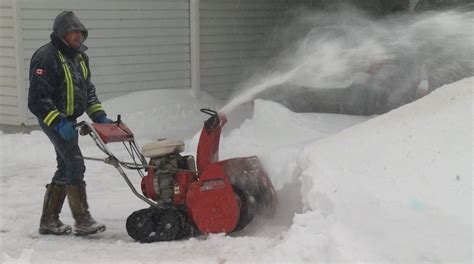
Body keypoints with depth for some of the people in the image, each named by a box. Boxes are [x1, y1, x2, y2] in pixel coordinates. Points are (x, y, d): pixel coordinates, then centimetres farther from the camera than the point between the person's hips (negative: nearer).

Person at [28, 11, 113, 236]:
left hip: (68, 121, 9)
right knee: (75, 165, -14)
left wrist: (99, 115, 7)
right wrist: (58, 122, -27)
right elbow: (37, 99, -21)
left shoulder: (79, 56, 11)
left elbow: (88, 90, 20)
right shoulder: (46, 57, -17)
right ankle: (82, 221, -9)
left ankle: (49, 221, 21)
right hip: (53, 120, -9)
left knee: (65, 169, 12)